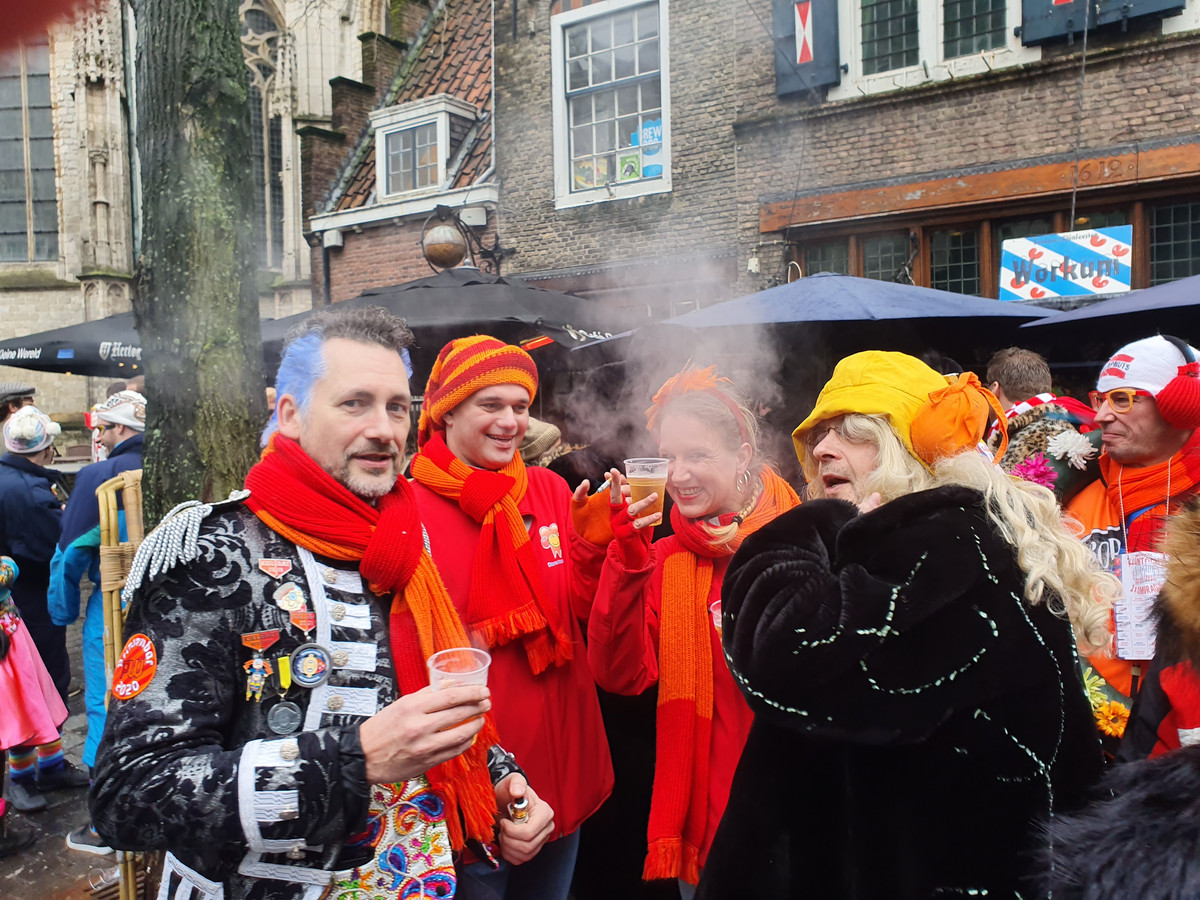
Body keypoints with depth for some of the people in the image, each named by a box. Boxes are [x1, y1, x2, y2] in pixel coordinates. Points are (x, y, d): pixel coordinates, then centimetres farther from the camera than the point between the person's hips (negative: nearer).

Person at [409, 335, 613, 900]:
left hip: (562, 765, 5)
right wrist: (481, 638, -23)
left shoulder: (550, 491, 1)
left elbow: (582, 614, -1)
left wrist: (592, 545, -16)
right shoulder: (408, 509, -13)